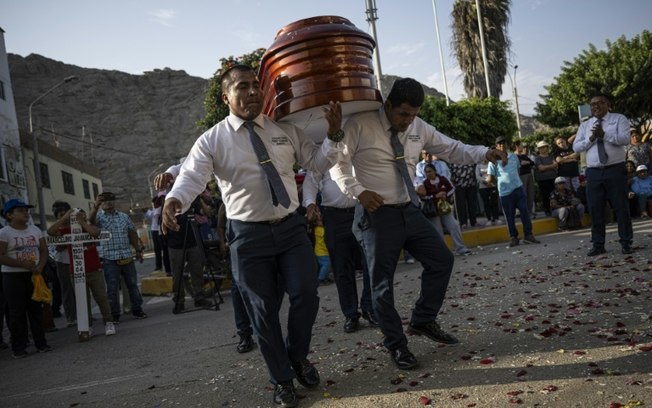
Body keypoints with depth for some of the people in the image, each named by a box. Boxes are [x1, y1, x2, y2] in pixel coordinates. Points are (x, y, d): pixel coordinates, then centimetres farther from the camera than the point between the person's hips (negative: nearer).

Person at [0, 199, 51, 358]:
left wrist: (40, 266, -11)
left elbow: (44, 250, 7)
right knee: (17, 312, 0)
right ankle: (18, 348, 9)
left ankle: (41, 343, 15)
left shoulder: (35, 230, 7)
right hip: (13, 277, -4)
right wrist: (23, 264, -19)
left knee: (36, 310, 7)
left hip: (34, 275, 4)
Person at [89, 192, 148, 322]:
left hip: (127, 256, 3)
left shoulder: (124, 216, 13)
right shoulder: (100, 217, 2)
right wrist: (96, 206, -40)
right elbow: (91, 220, -22)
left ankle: (137, 309, 19)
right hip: (110, 258, -3)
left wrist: (138, 250, 12)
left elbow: (132, 234, 16)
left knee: (132, 284, 8)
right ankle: (114, 314, 10)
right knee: (112, 288, 2)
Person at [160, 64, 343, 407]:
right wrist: (173, 200, -38)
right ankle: (282, 380, 29)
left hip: (291, 227, 3)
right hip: (248, 235, -2)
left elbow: (317, 163, 9)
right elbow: (191, 177, -16)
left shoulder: (286, 130, 6)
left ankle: (297, 356, 33)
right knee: (264, 312, 7)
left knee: (306, 297, 1)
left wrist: (333, 135, -9)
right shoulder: (212, 140, -4)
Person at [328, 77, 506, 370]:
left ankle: (423, 320, 27)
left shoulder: (418, 128, 6)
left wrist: (484, 154, -6)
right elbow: (337, 161, -8)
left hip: (410, 211, 6)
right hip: (377, 214, -6)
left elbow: (451, 148, 9)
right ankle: (395, 344, 21)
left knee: (441, 260, 9)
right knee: (382, 282, 3)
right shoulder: (360, 124, -11)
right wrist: (358, 191, -18)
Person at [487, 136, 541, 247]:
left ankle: (528, 235, 4)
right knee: (509, 216, 3)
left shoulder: (514, 156, 11)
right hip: (505, 192, -3)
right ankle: (513, 237, 14)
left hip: (518, 188, 3)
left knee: (525, 211, -3)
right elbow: (490, 179, -2)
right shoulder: (494, 160, -2)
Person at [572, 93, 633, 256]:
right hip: (594, 172, 3)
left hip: (615, 170, -3)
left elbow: (625, 139, -12)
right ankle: (598, 244, 10)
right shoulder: (585, 125, 14)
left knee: (621, 206, 1)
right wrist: (591, 138, -10)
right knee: (595, 209, 3)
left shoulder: (619, 119, 4)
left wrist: (604, 134, -21)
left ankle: (626, 242, 11)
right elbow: (576, 147, 5)